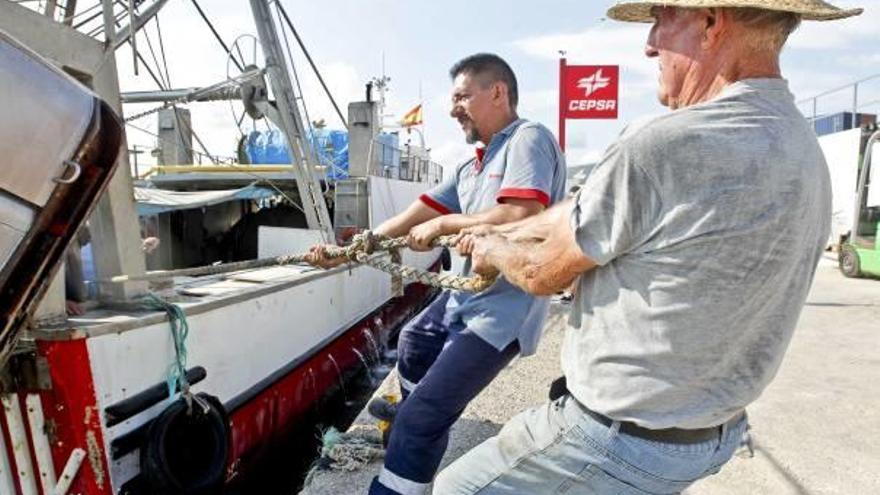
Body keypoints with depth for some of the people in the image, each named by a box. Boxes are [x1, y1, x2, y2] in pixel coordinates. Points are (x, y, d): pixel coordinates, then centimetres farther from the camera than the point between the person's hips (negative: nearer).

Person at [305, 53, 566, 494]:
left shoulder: (528, 139, -15)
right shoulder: (472, 168, 11)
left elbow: (520, 219, -30)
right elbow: (412, 219, 9)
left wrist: (444, 224, -17)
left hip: (504, 307, -10)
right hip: (466, 294, 11)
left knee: (422, 417, -16)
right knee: (413, 343, 33)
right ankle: (410, 435, 57)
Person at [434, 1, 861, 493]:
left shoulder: (664, 147, -30)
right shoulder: (800, 146, 0)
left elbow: (543, 272, -14)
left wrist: (492, 252, 7)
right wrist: (503, 232, 15)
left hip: (624, 439, -8)